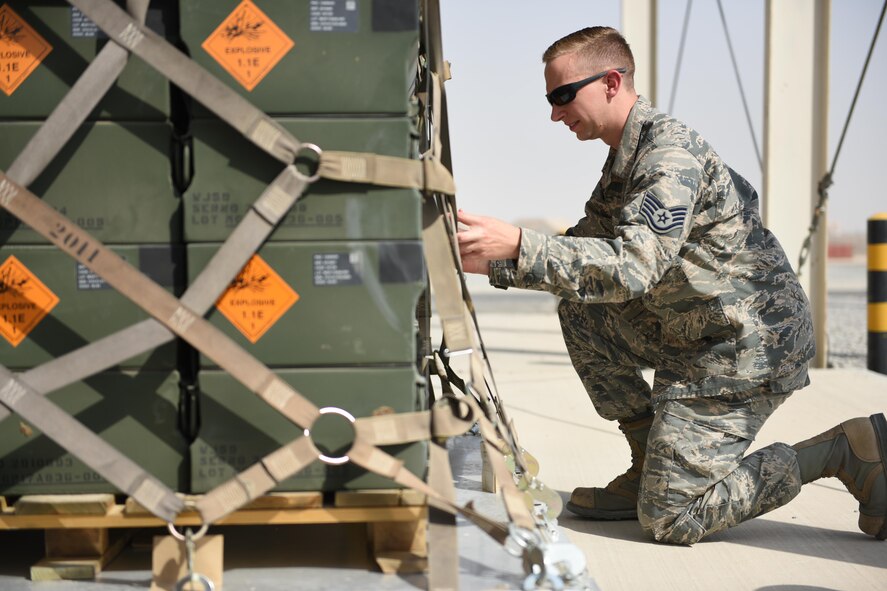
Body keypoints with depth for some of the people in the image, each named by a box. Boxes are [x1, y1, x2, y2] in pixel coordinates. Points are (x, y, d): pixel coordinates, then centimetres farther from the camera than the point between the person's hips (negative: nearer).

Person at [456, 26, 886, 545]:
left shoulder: (670, 152, -19)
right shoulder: (628, 155, 12)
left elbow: (633, 266, -32)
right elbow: (588, 246, 15)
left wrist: (519, 245, -37)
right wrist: (494, 263, 2)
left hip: (749, 346, -10)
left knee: (668, 518, -11)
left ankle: (845, 449, -1)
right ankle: (652, 470, 10)